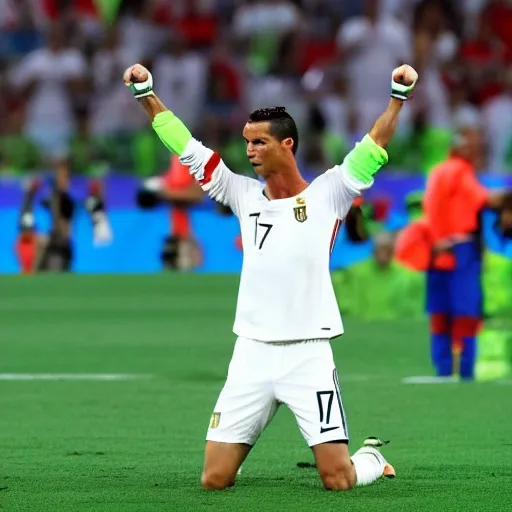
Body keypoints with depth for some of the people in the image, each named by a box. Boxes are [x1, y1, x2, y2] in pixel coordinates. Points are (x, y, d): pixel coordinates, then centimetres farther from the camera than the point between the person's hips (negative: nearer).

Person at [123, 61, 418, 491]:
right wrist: (147, 94, 6)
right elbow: (187, 149, 11)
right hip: (252, 356, 3)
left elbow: (372, 150, -6)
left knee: (338, 480, -9)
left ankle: (373, 459, 27)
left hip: (309, 355, -3)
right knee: (214, 479, -2)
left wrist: (399, 96, -19)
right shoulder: (245, 196, 10)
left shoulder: (326, 194, 2)